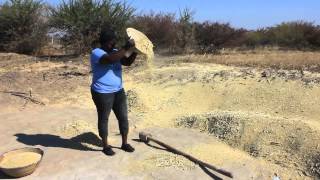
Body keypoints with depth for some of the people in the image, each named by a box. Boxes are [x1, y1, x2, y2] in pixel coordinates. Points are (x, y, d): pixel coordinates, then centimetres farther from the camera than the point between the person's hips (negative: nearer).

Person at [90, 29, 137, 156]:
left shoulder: (115, 52, 9)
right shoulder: (96, 53, -15)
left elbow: (128, 62, 3)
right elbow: (111, 59, -34)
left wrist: (135, 51, -12)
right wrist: (126, 48, -32)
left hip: (118, 91, 7)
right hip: (102, 93, -7)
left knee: (123, 117, 9)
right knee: (103, 119, 8)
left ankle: (125, 143, 24)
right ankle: (105, 146, 24)